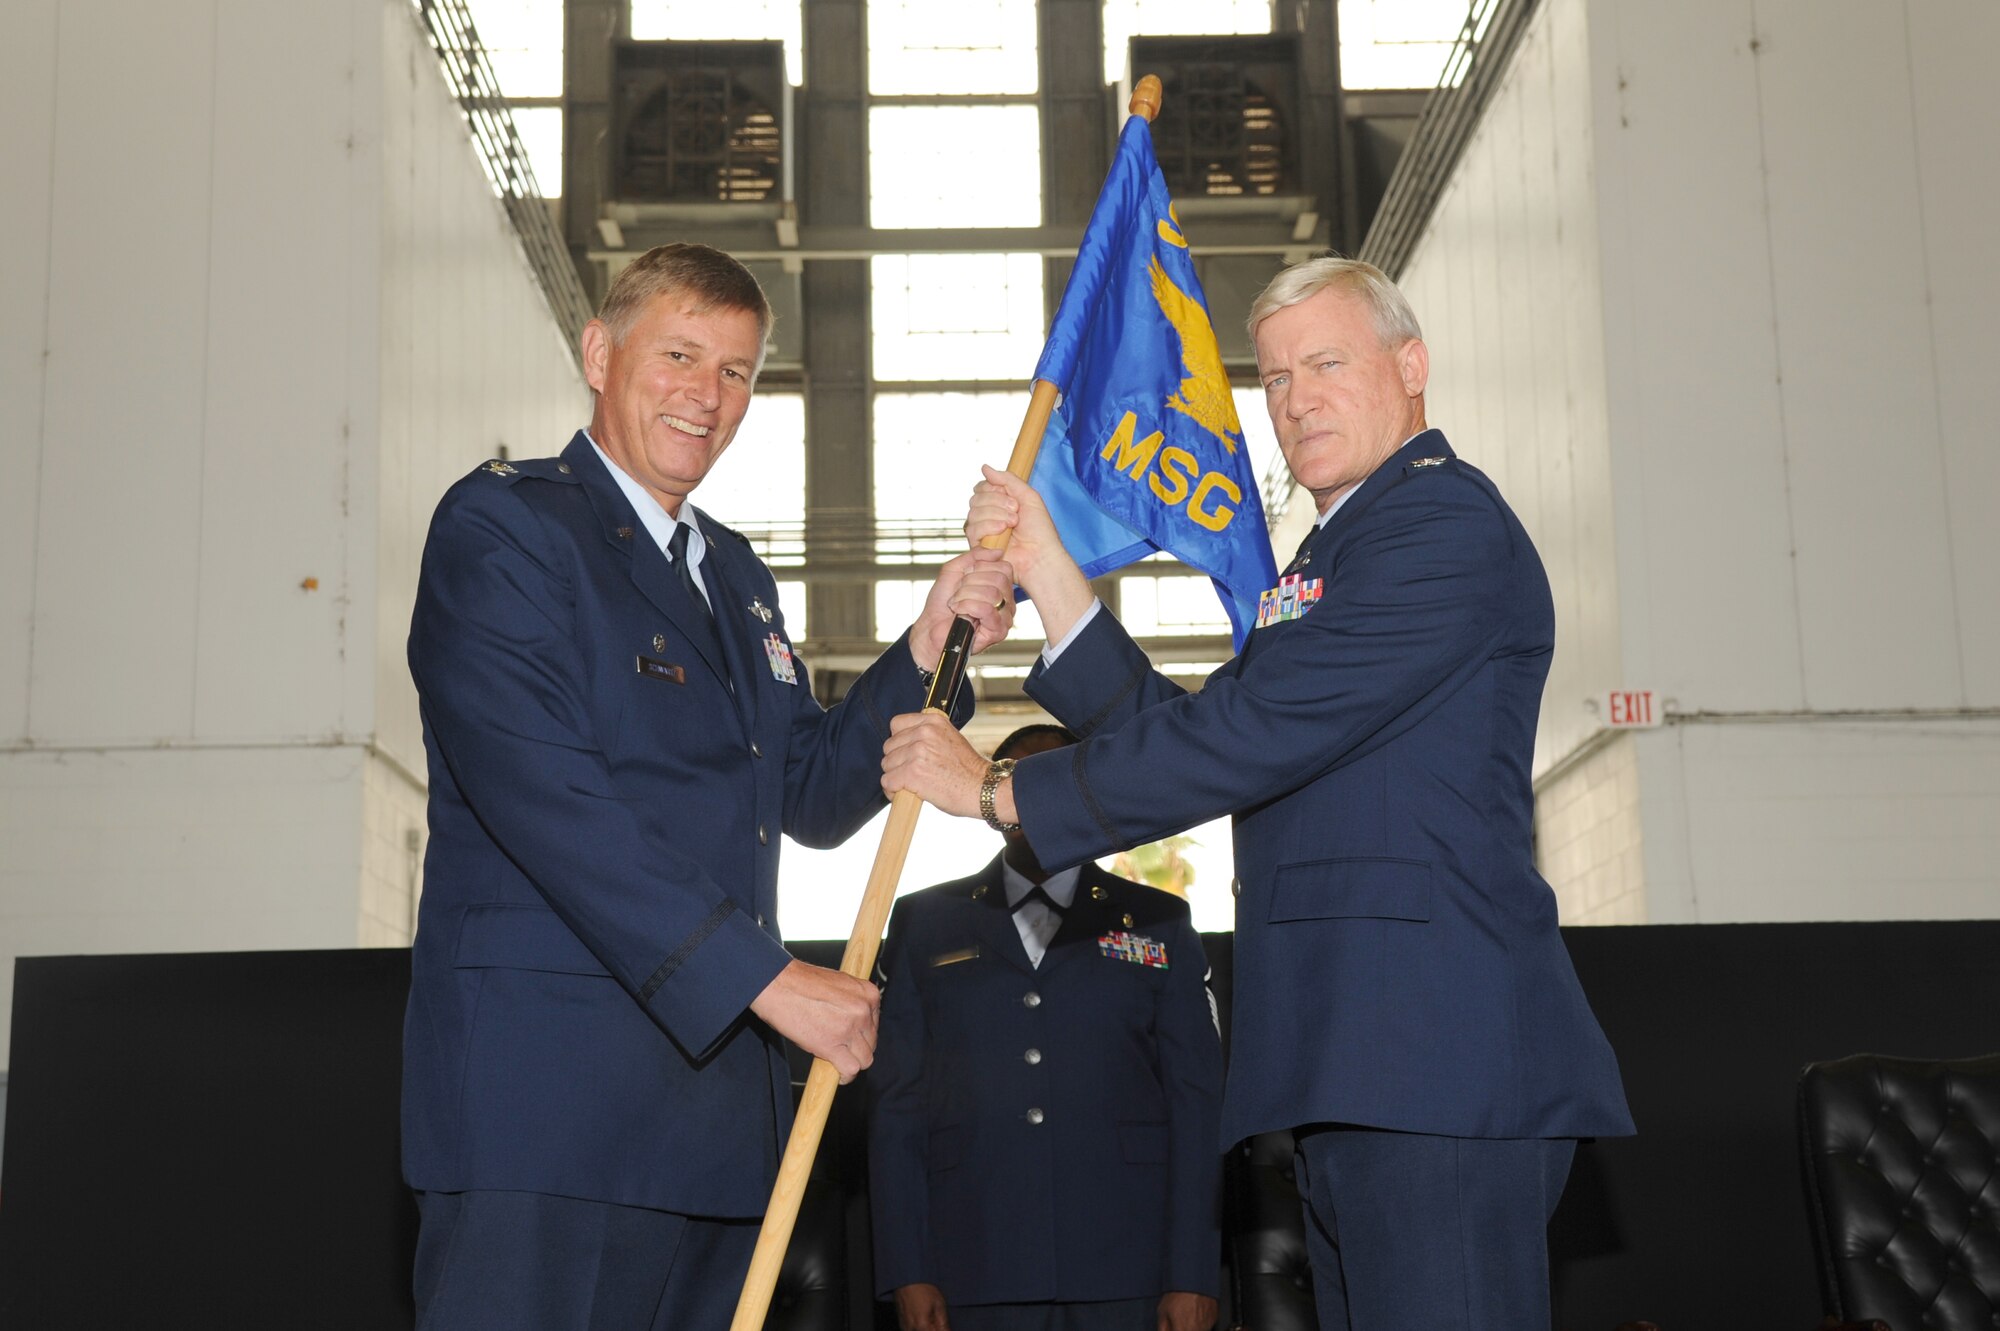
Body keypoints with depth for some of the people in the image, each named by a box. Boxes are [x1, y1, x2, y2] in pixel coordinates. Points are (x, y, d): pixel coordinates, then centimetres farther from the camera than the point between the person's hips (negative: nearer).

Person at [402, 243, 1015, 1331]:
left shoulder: (735, 574, 22)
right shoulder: (500, 526, -4)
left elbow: (814, 799, 17)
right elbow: (546, 798, -16)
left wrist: (929, 649, 1)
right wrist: (763, 978, -19)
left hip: (718, 1106, 8)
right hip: (547, 1095, -7)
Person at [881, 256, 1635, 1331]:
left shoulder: (1444, 520, -7)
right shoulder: (1326, 560, 26)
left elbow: (1253, 734, -15)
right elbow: (1174, 726, 18)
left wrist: (1000, 790, -9)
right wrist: (1049, 573, 9)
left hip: (1440, 1057, -10)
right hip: (1354, 1079, 10)